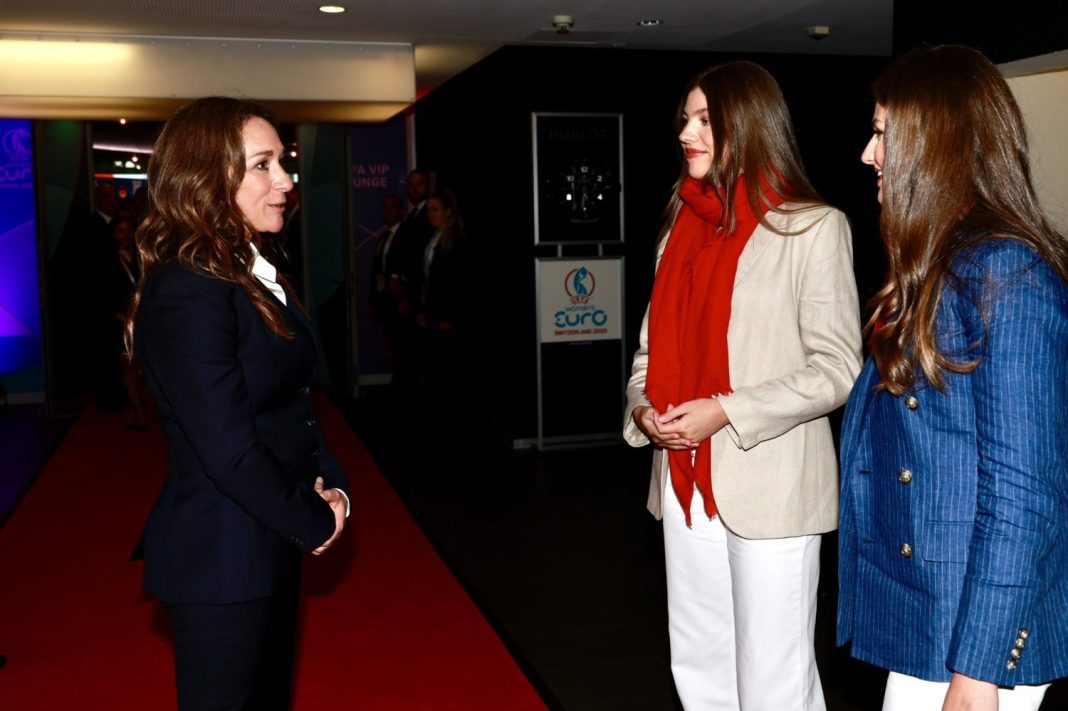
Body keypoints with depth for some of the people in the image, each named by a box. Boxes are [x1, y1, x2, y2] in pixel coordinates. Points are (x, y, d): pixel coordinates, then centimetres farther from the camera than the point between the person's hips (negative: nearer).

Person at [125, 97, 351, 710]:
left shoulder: (258, 275, 7)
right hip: (221, 558, -9)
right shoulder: (186, 295, -22)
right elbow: (230, 450, -25)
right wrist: (315, 522, -13)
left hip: (272, 543, 9)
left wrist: (330, 483, -3)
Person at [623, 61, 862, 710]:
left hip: (769, 486, -6)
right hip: (687, 482, 6)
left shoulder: (812, 226, -7)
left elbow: (837, 368, -12)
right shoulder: (685, 224, 12)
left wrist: (726, 412, -19)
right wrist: (643, 405, -5)